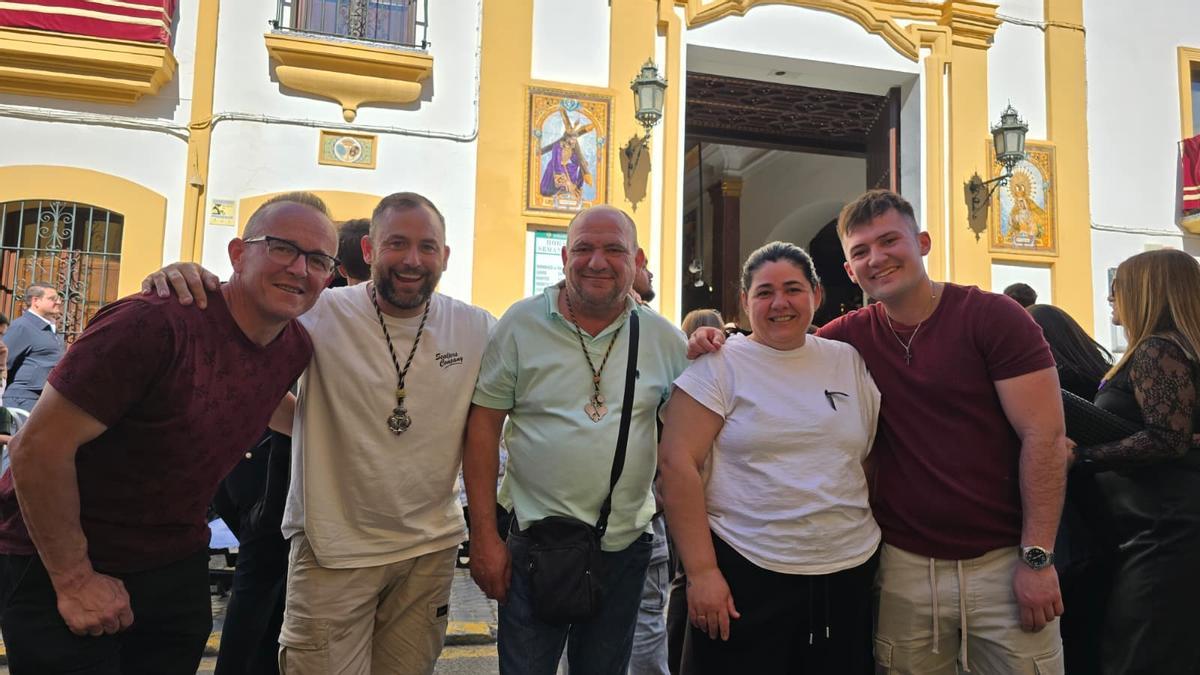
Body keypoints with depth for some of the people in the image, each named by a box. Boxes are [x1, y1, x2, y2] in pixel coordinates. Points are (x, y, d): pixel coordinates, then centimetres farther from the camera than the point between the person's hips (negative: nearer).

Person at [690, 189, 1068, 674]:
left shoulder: (992, 316, -5)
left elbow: (1044, 435, -8)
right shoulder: (852, 336, 3)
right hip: (904, 564, 2)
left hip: (1001, 560, -2)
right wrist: (719, 344, -4)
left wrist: (1037, 558, -12)